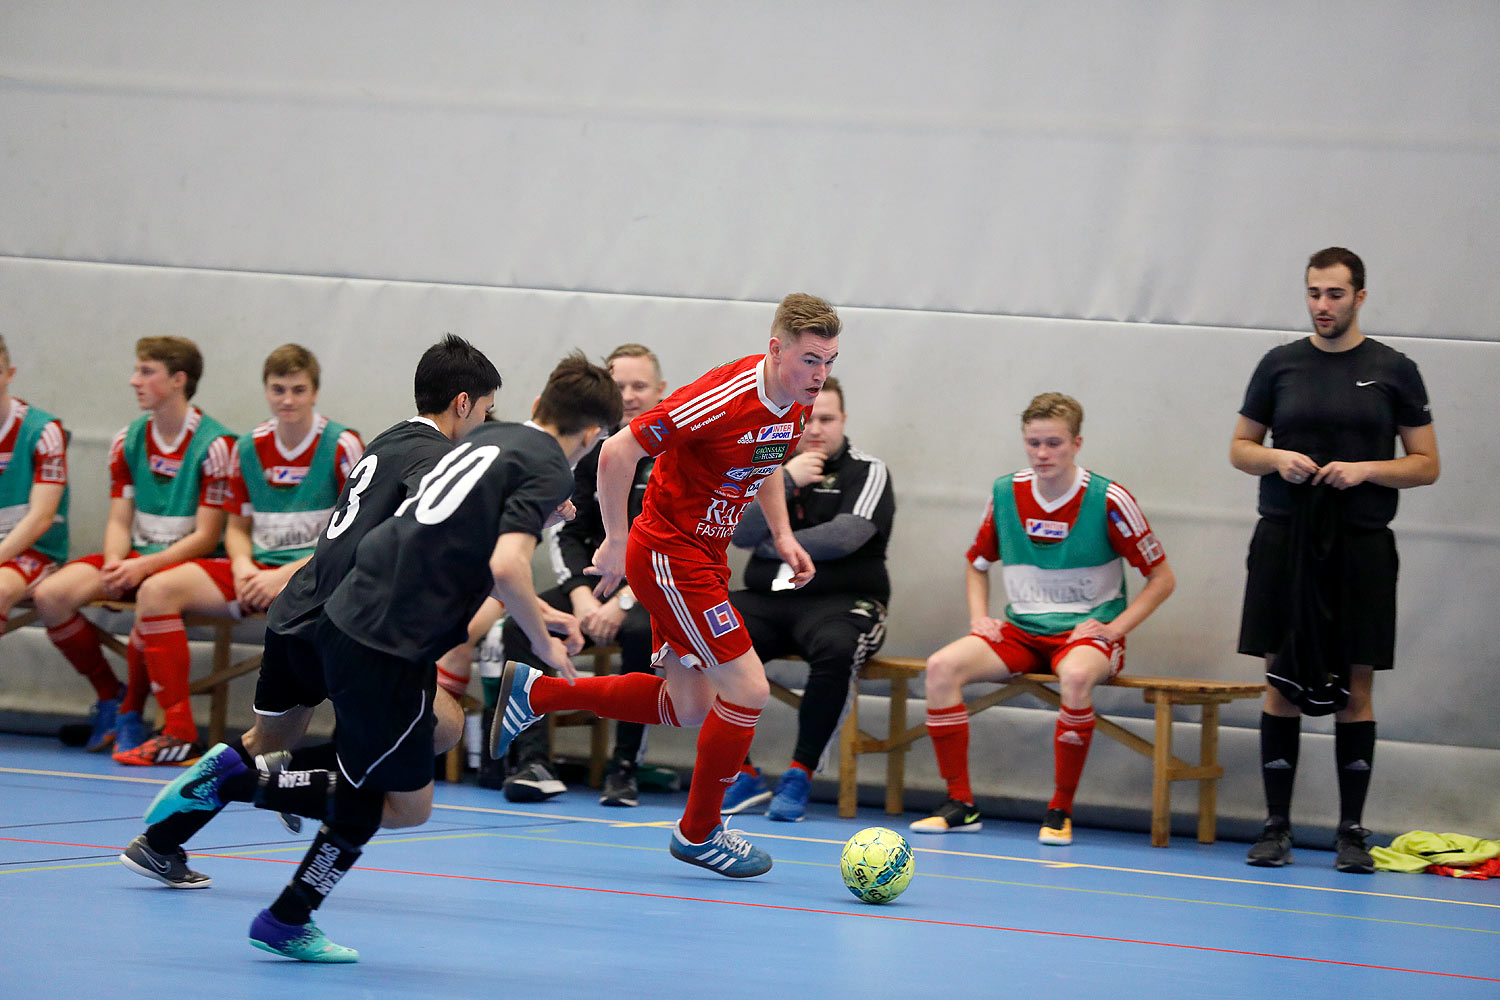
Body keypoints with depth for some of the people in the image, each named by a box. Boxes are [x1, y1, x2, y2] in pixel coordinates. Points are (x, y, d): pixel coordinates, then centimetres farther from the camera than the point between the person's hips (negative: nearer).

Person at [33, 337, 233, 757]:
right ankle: (109, 695, 1)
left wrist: (145, 566, -23)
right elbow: (119, 521, 8)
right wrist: (114, 564, -14)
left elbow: (206, 537, -12)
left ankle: (131, 714, -17)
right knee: (49, 595, -18)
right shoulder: (128, 441, 8)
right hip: (136, 556, 6)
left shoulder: (214, 445, -11)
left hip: (185, 561, -6)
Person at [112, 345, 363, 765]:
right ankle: (178, 731, -15)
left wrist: (284, 575, -18)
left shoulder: (342, 446, -5)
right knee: (155, 590, -13)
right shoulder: (248, 448, 10)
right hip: (257, 570, 6)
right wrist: (242, 566, -6)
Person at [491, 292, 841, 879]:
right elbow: (618, 452, -23)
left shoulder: (796, 407, 0)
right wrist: (615, 543, -17)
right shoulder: (724, 397, -26)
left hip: (704, 557, 9)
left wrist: (782, 535, 9)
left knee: (688, 708, 14)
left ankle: (536, 692, 27)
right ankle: (699, 832, 7)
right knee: (747, 689, -11)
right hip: (666, 553, -9)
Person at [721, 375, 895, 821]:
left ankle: (800, 775, -25)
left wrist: (773, 545, 0)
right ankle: (741, 774, -14)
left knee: (835, 649, -39)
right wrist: (786, 481, -9)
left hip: (840, 600, -4)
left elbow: (843, 537, -13)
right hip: (766, 600, 4)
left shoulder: (867, 472, 2)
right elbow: (741, 533, 1)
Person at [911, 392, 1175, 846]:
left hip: (1088, 631, -4)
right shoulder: (1006, 493, 4)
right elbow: (977, 564, 21)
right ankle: (960, 804, -15)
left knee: (1076, 675, -40)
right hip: (1021, 631, 4)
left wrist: (1114, 628, -12)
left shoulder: (1108, 500, -8)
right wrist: (979, 617, 2)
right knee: (942, 666, -22)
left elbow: (1162, 579, -1)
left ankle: (1060, 811, -24)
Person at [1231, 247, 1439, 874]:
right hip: (1284, 541, 1)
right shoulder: (1280, 365, 8)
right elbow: (1240, 448, 14)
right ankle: (1276, 828, 6)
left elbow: (1426, 464, 5)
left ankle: (1352, 832, 6)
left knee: (1356, 687, 0)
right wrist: (1277, 459, -7)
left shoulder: (1394, 371, 4)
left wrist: (1366, 469, -12)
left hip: (1361, 546, -1)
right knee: (1281, 682, 0)